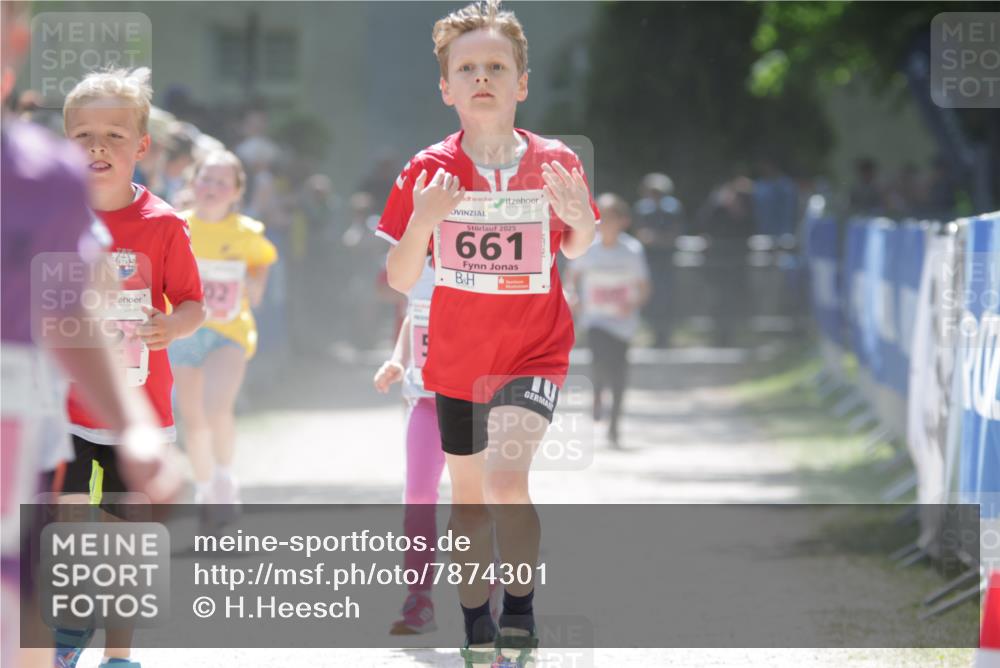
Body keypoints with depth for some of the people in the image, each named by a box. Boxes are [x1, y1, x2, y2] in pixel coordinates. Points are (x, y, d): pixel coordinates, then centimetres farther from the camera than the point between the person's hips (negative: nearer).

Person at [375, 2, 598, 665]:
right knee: (468, 496, 15)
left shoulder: (555, 163, -10)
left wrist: (580, 218, -17)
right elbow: (399, 280, -7)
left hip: (535, 352, -2)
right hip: (457, 360, 2)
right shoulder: (428, 171, -9)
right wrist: (422, 222, -26)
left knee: (505, 477, -24)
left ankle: (520, 609, -3)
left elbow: (576, 250, 6)